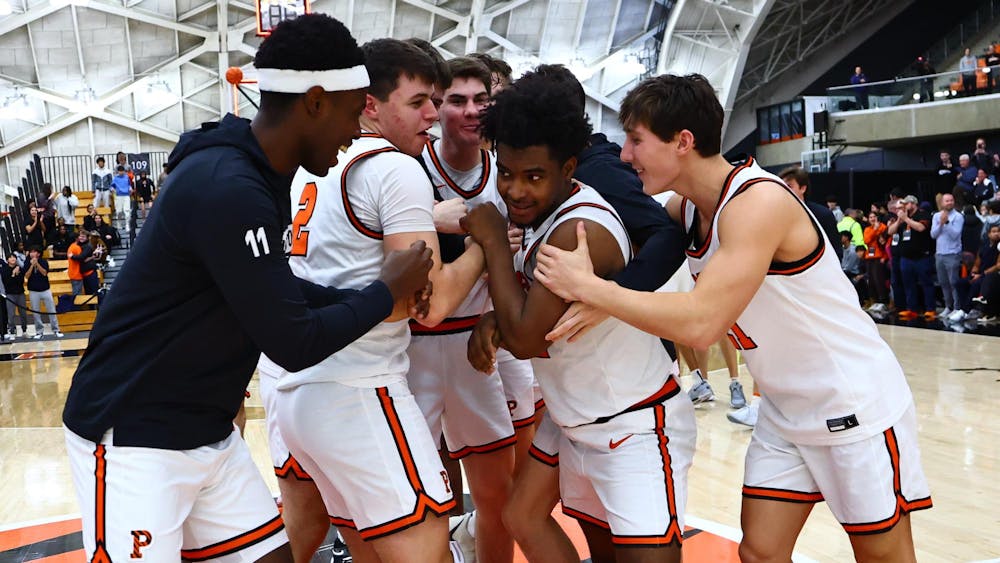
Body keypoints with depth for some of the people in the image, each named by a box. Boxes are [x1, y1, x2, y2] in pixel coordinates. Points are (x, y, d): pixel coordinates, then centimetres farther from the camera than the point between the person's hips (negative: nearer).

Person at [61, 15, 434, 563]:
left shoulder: (257, 176, 4)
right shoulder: (227, 189, -26)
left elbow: (273, 292, 16)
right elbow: (293, 344, -23)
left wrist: (370, 297, 5)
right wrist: (387, 291, -9)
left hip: (206, 433, 9)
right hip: (133, 436, -9)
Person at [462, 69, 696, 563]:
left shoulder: (579, 229, -28)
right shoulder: (544, 211, 1)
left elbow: (525, 339, -26)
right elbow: (529, 304, 14)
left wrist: (493, 242, -19)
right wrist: (492, 321, -8)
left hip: (634, 429, -9)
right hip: (575, 420, 9)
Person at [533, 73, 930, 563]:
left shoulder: (758, 202, -28)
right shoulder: (686, 209, -2)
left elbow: (700, 323, -37)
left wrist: (587, 286, -32)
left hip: (856, 407, -7)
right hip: (785, 409, 8)